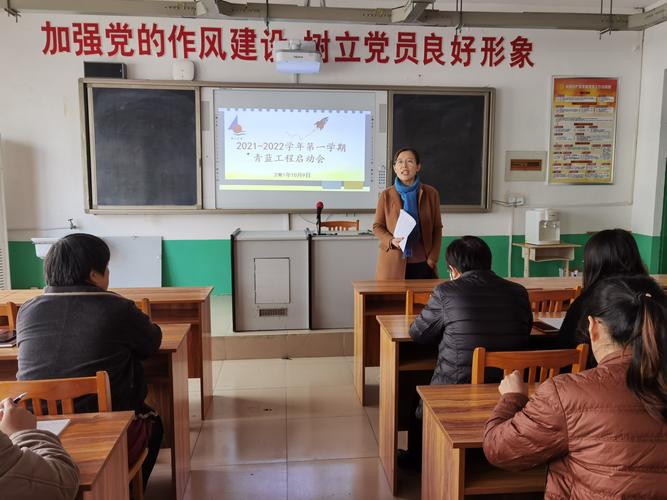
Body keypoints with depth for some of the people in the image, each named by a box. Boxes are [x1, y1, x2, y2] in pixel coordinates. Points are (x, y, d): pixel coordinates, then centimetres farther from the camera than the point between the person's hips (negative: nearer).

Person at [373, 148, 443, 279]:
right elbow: (377, 226, 6)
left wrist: (432, 260, -1)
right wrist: (391, 241, -13)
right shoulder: (386, 195, 0)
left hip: (422, 264, 1)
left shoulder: (431, 193, 2)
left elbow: (437, 228, 6)